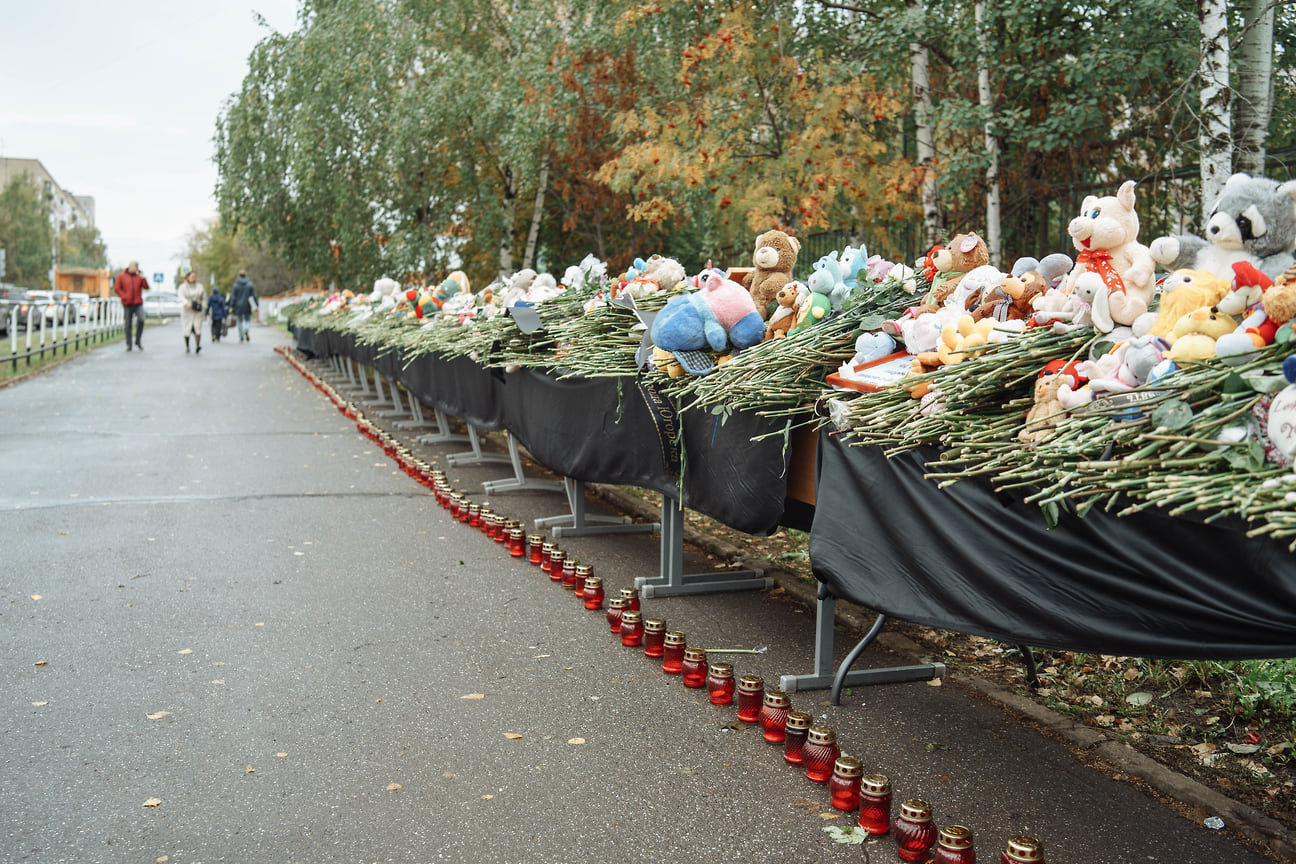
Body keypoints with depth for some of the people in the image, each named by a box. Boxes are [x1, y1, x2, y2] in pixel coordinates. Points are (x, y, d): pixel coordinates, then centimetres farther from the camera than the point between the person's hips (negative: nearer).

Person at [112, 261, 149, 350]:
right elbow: (116, 289, 1)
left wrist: (143, 279, -7)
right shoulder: (121, 276, 6)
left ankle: (138, 340, -3)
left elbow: (146, 287, 6)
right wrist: (124, 297, -9)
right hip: (127, 304, -1)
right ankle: (128, 344, 10)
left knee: (141, 320, -19)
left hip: (138, 304, 1)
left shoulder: (139, 276, 12)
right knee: (128, 324, 3)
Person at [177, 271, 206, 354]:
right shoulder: (183, 287, 5)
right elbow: (182, 297, -11)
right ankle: (187, 347, 18)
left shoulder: (200, 287, 11)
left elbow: (204, 298, 13)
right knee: (187, 328, 2)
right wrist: (187, 303, -29)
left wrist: (203, 307, -1)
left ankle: (198, 346, -25)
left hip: (198, 312, 0)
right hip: (187, 311, 0)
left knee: (197, 328, -14)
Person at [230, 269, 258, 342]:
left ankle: (241, 337, 10)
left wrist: (232, 306, -4)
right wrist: (255, 306, 1)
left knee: (240, 321, 9)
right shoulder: (250, 284, -2)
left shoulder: (236, 285, -5)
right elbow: (254, 295, -3)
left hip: (238, 306, 0)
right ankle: (246, 330, -20)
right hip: (247, 306, 0)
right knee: (248, 320, 11)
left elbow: (233, 296, -6)